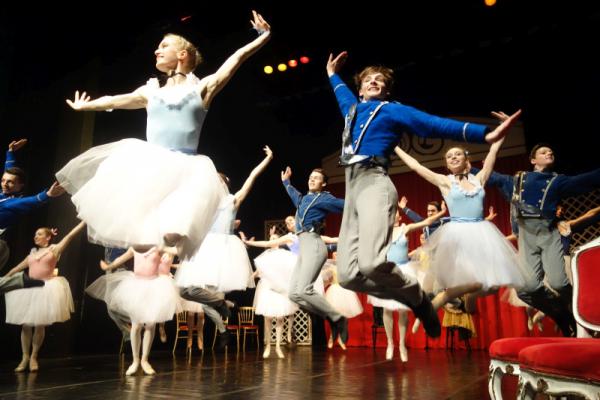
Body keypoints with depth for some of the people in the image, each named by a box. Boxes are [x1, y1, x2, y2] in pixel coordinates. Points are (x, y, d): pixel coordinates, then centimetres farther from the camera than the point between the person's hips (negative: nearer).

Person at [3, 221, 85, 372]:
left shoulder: (55, 249, 3)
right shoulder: (32, 253, 16)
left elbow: (70, 236, -4)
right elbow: (17, 268, 24)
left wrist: (85, 221, -10)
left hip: (46, 288, -4)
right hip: (29, 289, 4)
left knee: (40, 325, -2)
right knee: (26, 325, 3)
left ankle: (34, 357, 11)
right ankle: (25, 357, 14)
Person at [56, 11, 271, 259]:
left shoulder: (202, 88, 8)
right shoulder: (150, 92, 18)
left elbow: (237, 57, 6)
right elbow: (114, 101, 32)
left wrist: (264, 36, 4)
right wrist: (84, 106, 44)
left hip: (184, 169, -4)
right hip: (148, 165, 4)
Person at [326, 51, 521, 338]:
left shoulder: (393, 110, 13)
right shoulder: (352, 109, 30)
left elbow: (436, 124, 3)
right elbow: (341, 92, 54)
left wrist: (485, 133, -5)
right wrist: (332, 74, 69)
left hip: (373, 183, -6)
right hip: (351, 189, 6)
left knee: (371, 263, -31)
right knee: (348, 275, -8)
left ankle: (419, 299, 1)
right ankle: (413, 299, 13)